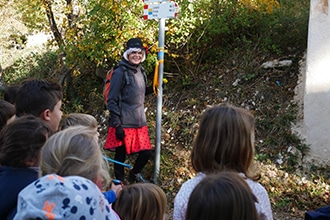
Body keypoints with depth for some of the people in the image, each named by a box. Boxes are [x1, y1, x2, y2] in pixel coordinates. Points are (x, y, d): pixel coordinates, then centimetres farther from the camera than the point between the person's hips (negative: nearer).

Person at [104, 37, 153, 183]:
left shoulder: (141, 71, 12)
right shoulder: (120, 72, -9)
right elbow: (112, 100, -11)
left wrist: (153, 89, 5)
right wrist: (117, 125, -15)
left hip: (140, 122, 7)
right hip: (124, 124, -6)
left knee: (146, 152, 6)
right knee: (120, 155, 4)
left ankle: (134, 174, 34)